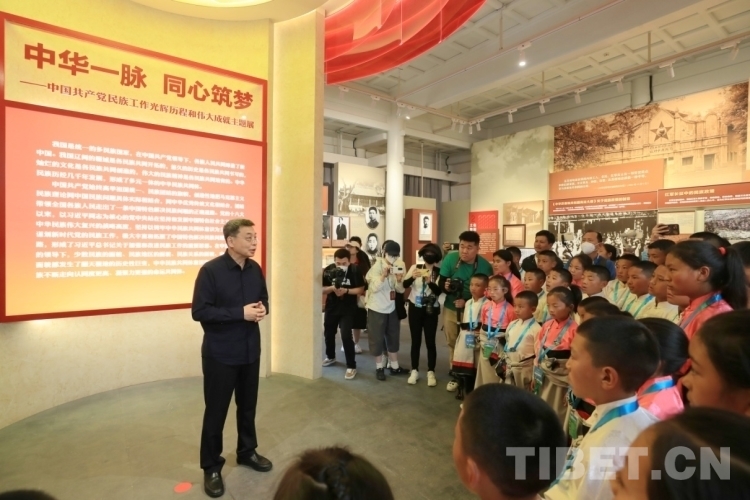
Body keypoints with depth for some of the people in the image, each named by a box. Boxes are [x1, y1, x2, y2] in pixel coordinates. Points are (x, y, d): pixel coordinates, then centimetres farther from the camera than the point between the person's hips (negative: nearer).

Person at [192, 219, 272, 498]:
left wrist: (263, 309, -10)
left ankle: (247, 452, 40)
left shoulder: (255, 269, 1)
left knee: (248, 405, 19)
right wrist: (241, 313, -24)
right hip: (220, 354, -5)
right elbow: (199, 311, -19)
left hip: (250, 351, 5)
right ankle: (211, 467, 29)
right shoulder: (210, 271, -16)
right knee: (216, 410, 9)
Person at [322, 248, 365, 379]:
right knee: (328, 333, 18)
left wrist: (346, 291, -25)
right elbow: (322, 289, -3)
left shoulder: (355, 270, -14)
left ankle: (351, 366, 4)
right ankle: (331, 357, 45)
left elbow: (361, 289, -11)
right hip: (331, 307, 4)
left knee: (346, 336, -11)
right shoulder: (328, 270, -8)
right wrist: (332, 288, -23)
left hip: (348, 308, -4)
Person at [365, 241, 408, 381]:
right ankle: (379, 367, 21)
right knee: (377, 339, 5)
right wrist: (384, 275, -35)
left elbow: (400, 290, -1)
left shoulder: (398, 266, 0)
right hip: (376, 309, -5)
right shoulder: (376, 266, -14)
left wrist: (399, 280, -22)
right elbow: (374, 288, -23)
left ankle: (394, 366, 29)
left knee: (394, 338, 15)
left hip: (391, 308, 5)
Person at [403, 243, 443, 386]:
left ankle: (431, 372, 16)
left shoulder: (439, 272, -4)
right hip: (415, 308, 1)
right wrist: (412, 277, -32)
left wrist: (430, 281, -31)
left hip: (431, 310, -1)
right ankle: (414, 371, 20)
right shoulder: (415, 267, -2)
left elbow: (438, 291, -15)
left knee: (430, 341, 2)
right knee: (416, 341, 8)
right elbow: (405, 285, -13)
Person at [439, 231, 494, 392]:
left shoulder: (485, 265, -20)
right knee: (452, 343, 14)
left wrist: (467, 302, -24)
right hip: (451, 309, 2)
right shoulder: (450, 258, -18)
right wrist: (445, 287, -35)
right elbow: (441, 282, -12)